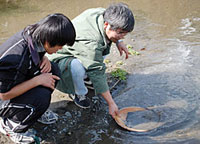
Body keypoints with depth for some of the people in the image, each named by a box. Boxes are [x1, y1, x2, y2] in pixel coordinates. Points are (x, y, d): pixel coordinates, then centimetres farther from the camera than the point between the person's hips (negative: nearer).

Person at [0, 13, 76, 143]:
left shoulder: (34, 35, -13)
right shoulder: (15, 57, -38)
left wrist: (44, 59, -12)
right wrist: (38, 80, -29)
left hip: (16, 81, 8)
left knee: (53, 70, -8)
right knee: (42, 97, -30)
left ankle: (33, 110, 9)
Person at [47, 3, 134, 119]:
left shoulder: (102, 13, -17)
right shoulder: (90, 43, -39)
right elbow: (98, 74, -33)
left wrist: (119, 41, -6)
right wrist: (111, 103, -28)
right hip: (58, 59, -9)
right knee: (77, 66, -40)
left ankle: (85, 76, 8)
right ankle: (78, 94, -8)